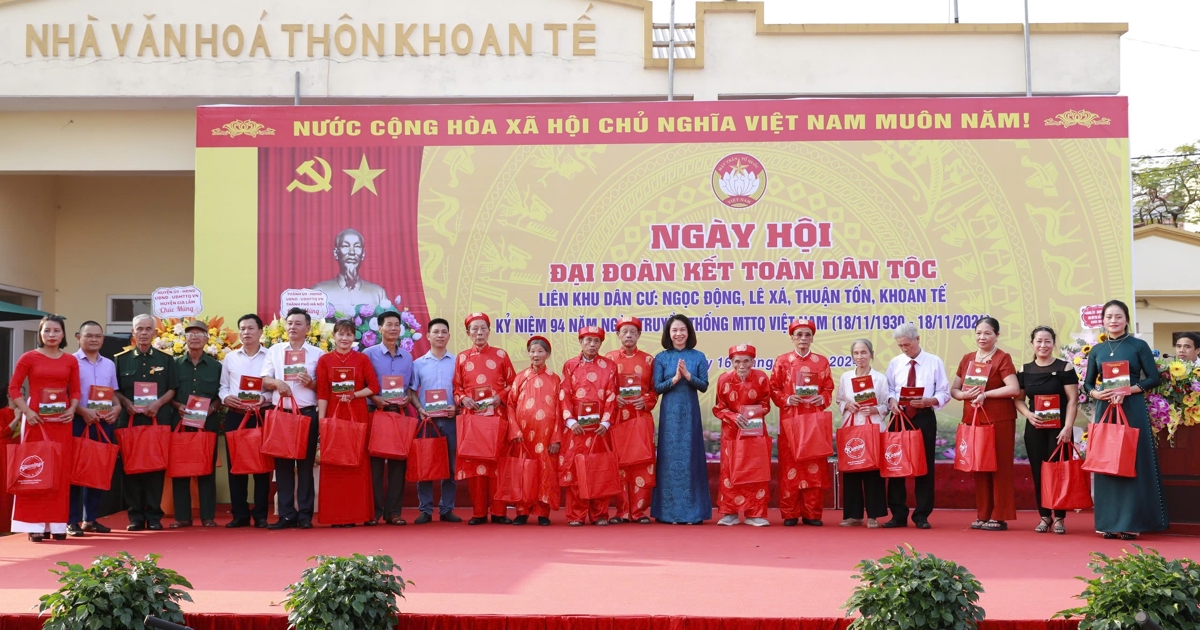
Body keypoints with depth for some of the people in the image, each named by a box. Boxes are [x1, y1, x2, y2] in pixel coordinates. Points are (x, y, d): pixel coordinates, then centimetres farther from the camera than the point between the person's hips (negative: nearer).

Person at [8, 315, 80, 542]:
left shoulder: (71, 360, 8)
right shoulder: (29, 358, 0)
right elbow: (13, 388, 0)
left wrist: (72, 409, -5)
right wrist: (26, 411, -11)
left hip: (62, 420, 3)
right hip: (36, 419, -3)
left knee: (60, 470, 4)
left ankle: (57, 523, 10)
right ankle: (35, 524, 1)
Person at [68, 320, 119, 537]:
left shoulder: (109, 364, 15)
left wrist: (117, 408, -2)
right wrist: (83, 411, -19)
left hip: (104, 422, 5)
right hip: (78, 422, -5)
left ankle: (91, 518, 16)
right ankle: (73, 521, 1)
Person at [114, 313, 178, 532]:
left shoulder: (165, 359, 9)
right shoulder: (121, 359, 9)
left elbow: (172, 389, 7)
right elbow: (114, 390, 8)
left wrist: (158, 403, -10)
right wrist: (126, 403, -10)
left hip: (158, 419, 0)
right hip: (129, 419, 0)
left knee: (156, 467, -1)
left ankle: (154, 516, 5)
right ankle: (135, 516, 7)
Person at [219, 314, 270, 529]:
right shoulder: (230, 358, 13)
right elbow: (223, 386, 14)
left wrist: (265, 398, -17)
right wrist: (226, 397, -6)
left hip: (261, 416, -3)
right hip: (235, 416, 3)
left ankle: (260, 514, 7)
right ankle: (240, 514, 10)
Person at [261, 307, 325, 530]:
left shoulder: (317, 353, 7)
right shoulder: (274, 351, 13)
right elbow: (264, 381, 10)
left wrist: (311, 383, -14)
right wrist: (276, 382, -10)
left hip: (307, 414, -2)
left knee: (305, 464, 0)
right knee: (282, 464, 1)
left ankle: (305, 515, 3)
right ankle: (286, 515, 5)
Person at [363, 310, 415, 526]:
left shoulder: (407, 357, 14)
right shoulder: (369, 354, 1)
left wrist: (407, 397, -3)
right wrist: (375, 398, -16)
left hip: (401, 412, 3)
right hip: (376, 411, -3)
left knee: (399, 461, 2)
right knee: (375, 461, -3)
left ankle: (393, 511, 6)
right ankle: (374, 511, 2)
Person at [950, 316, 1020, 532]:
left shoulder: (1002, 358, -3)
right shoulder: (967, 359, 13)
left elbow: (1014, 388, -15)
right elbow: (954, 390, 15)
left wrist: (985, 394, -16)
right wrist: (965, 394, -7)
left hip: (999, 420, -5)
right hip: (973, 419, 5)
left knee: (1000, 468, -1)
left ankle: (1000, 517, 3)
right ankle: (982, 515, 13)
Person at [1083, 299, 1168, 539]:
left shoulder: (1139, 346, 1)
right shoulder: (1097, 350, 11)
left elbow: (1153, 378, -3)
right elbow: (1087, 384, 15)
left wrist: (1126, 391, -15)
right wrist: (1097, 393, -7)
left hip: (1133, 410, -4)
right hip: (1105, 409, 4)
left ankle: (1131, 522, -1)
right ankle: (1110, 522, 6)